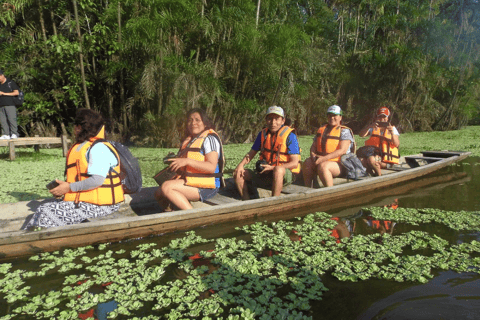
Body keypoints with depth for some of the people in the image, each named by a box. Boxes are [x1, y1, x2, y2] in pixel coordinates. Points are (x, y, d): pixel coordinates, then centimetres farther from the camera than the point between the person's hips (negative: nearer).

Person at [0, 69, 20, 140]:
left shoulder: (10, 82, 6)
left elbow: (16, 93, -3)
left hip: (10, 104, -5)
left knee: (11, 119, -11)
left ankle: (14, 134, -9)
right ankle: (6, 134, -2)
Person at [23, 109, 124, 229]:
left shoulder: (99, 149, -17)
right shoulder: (82, 146, 17)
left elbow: (97, 180, -25)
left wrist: (70, 187, -17)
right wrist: (64, 185, 6)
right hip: (84, 199, 10)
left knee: (47, 213, -12)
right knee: (43, 209, 4)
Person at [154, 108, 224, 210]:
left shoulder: (209, 139, -8)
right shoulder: (189, 140, 20)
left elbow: (212, 167, -21)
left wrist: (187, 161, -27)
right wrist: (175, 161, 6)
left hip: (207, 187, -9)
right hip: (190, 182, 9)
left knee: (166, 187, -24)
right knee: (158, 194, -2)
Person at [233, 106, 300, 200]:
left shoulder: (290, 135, -9)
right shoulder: (263, 134, 7)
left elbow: (294, 163, -13)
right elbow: (251, 153, 14)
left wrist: (272, 168, -21)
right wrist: (241, 164, -6)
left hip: (286, 174, -6)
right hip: (265, 174, 6)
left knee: (278, 170, -41)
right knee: (238, 173, -7)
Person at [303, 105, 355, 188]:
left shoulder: (344, 131, -1)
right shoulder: (322, 129, 18)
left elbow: (342, 150, -14)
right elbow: (313, 146, 17)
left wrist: (324, 158, -23)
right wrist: (313, 154, -7)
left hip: (339, 165, -6)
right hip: (322, 160, 6)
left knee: (322, 166, -34)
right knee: (308, 162, -20)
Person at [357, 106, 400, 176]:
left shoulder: (392, 128, 11)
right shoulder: (373, 128, 14)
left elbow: (397, 145, -2)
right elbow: (361, 134, -5)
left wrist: (392, 133, -18)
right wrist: (369, 126, -22)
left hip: (386, 160, -2)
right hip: (374, 155, 3)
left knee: (371, 159, -33)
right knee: (361, 159, -29)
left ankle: (379, 176, -10)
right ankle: (373, 174, -11)